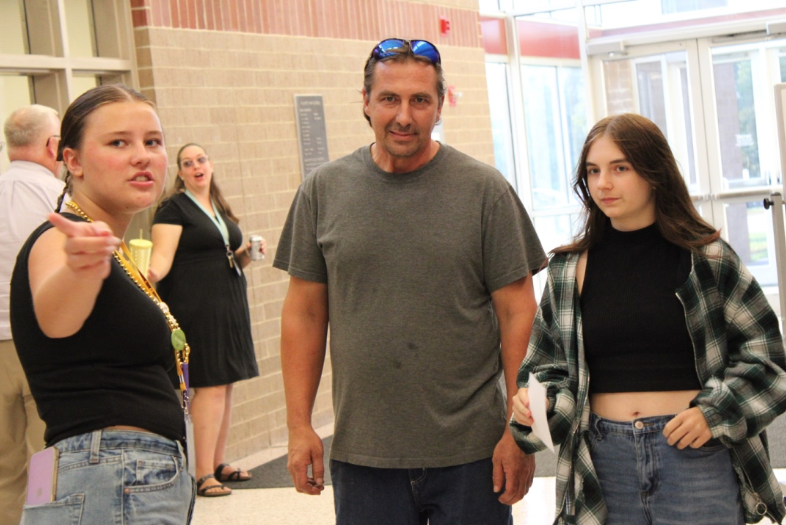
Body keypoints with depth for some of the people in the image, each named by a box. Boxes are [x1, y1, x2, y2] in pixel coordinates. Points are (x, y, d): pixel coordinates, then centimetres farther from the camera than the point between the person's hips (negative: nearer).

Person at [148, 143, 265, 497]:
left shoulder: (221, 210, 18)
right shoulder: (174, 208, -4)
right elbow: (163, 256, -15)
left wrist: (247, 253, 7)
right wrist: (152, 274, -35)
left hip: (228, 306, 8)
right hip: (196, 306, -8)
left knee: (226, 385, 9)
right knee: (210, 385, -11)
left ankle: (218, 464, 18)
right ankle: (203, 474, -8)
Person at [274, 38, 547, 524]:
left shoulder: (485, 190, -2)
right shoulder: (323, 190, 3)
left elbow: (518, 312, -2)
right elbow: (305, 312, 6)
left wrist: (519, 429, -5)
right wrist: (299, 425, 2)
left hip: (471, 452, -1)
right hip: (361, 456, 2)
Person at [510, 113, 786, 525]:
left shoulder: (707, 259, -1)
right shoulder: (570, 269, 6)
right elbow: (548, 364, 11)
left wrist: (714, 412, -9)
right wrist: (531, 402, -9)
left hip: (696, 454, -2)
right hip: (605, 458, 2)